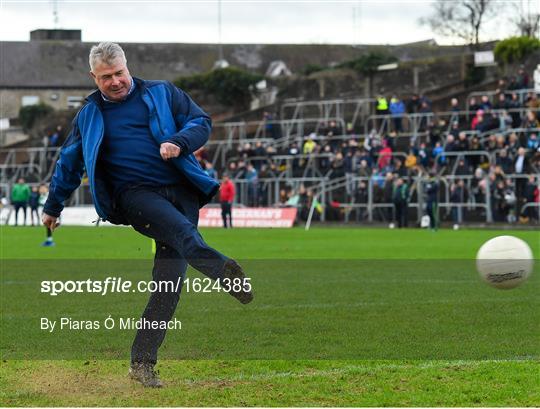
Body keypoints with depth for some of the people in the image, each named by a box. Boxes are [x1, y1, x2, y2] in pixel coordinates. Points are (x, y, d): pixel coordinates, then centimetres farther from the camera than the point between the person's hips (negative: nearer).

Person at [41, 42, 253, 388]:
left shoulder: (162, 93, 13)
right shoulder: (89, 115, 18)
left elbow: (201, 122, 11)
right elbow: (69, 164, 29)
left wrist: (180, 143, -10)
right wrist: (53, 207, 36)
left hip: (181, 190, 2)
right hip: (135, 194, -1)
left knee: (170, 273, -11)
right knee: (181, 229, -34)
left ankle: (142, 361, -7)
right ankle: (225, 271, -65)